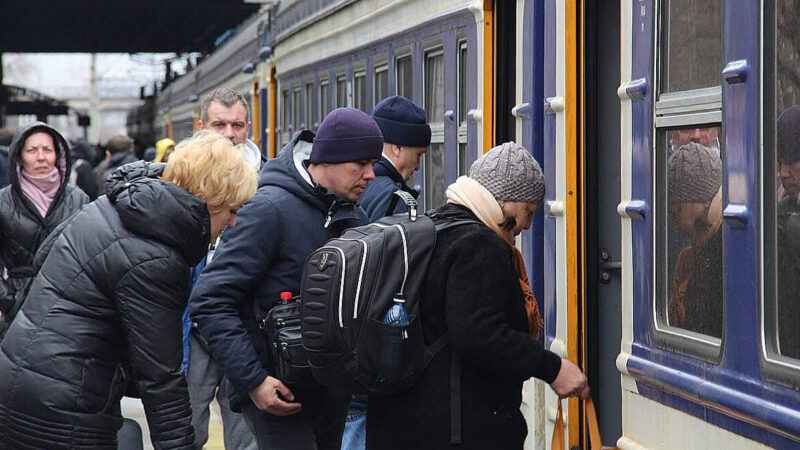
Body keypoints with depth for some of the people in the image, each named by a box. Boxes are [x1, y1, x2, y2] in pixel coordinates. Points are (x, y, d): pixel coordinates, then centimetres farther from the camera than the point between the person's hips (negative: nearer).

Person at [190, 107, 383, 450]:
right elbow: (210, 302, -18)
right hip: (278, 392, -7)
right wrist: (252, 380, -21)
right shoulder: (271, 209, -15)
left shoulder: (353, 216, 9)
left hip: (333, 392, 7)